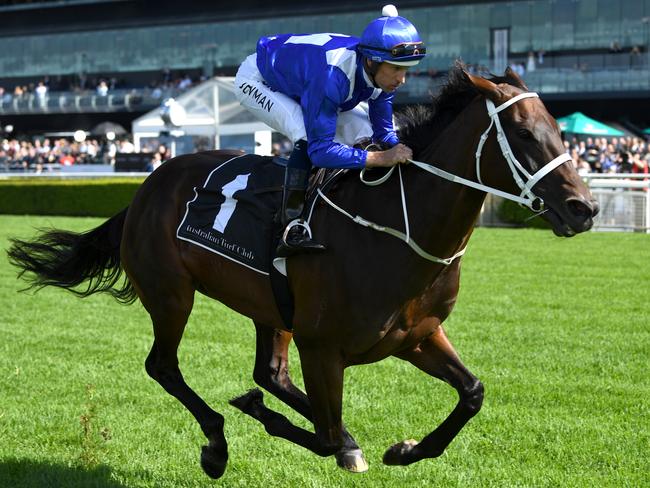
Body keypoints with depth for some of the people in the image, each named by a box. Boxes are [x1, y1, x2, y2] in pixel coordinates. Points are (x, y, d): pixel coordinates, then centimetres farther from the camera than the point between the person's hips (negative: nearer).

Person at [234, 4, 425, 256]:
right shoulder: (331, 75, -44)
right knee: (308, 135, -32)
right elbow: (320, 149, -44)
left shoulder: (381, 73, -21)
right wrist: (382, 158, -48)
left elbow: (383, 132, -7)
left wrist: (400, 152, -27)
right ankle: (291, 228, -29)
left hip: (298, 82, 8)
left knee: (363, 133, -7)